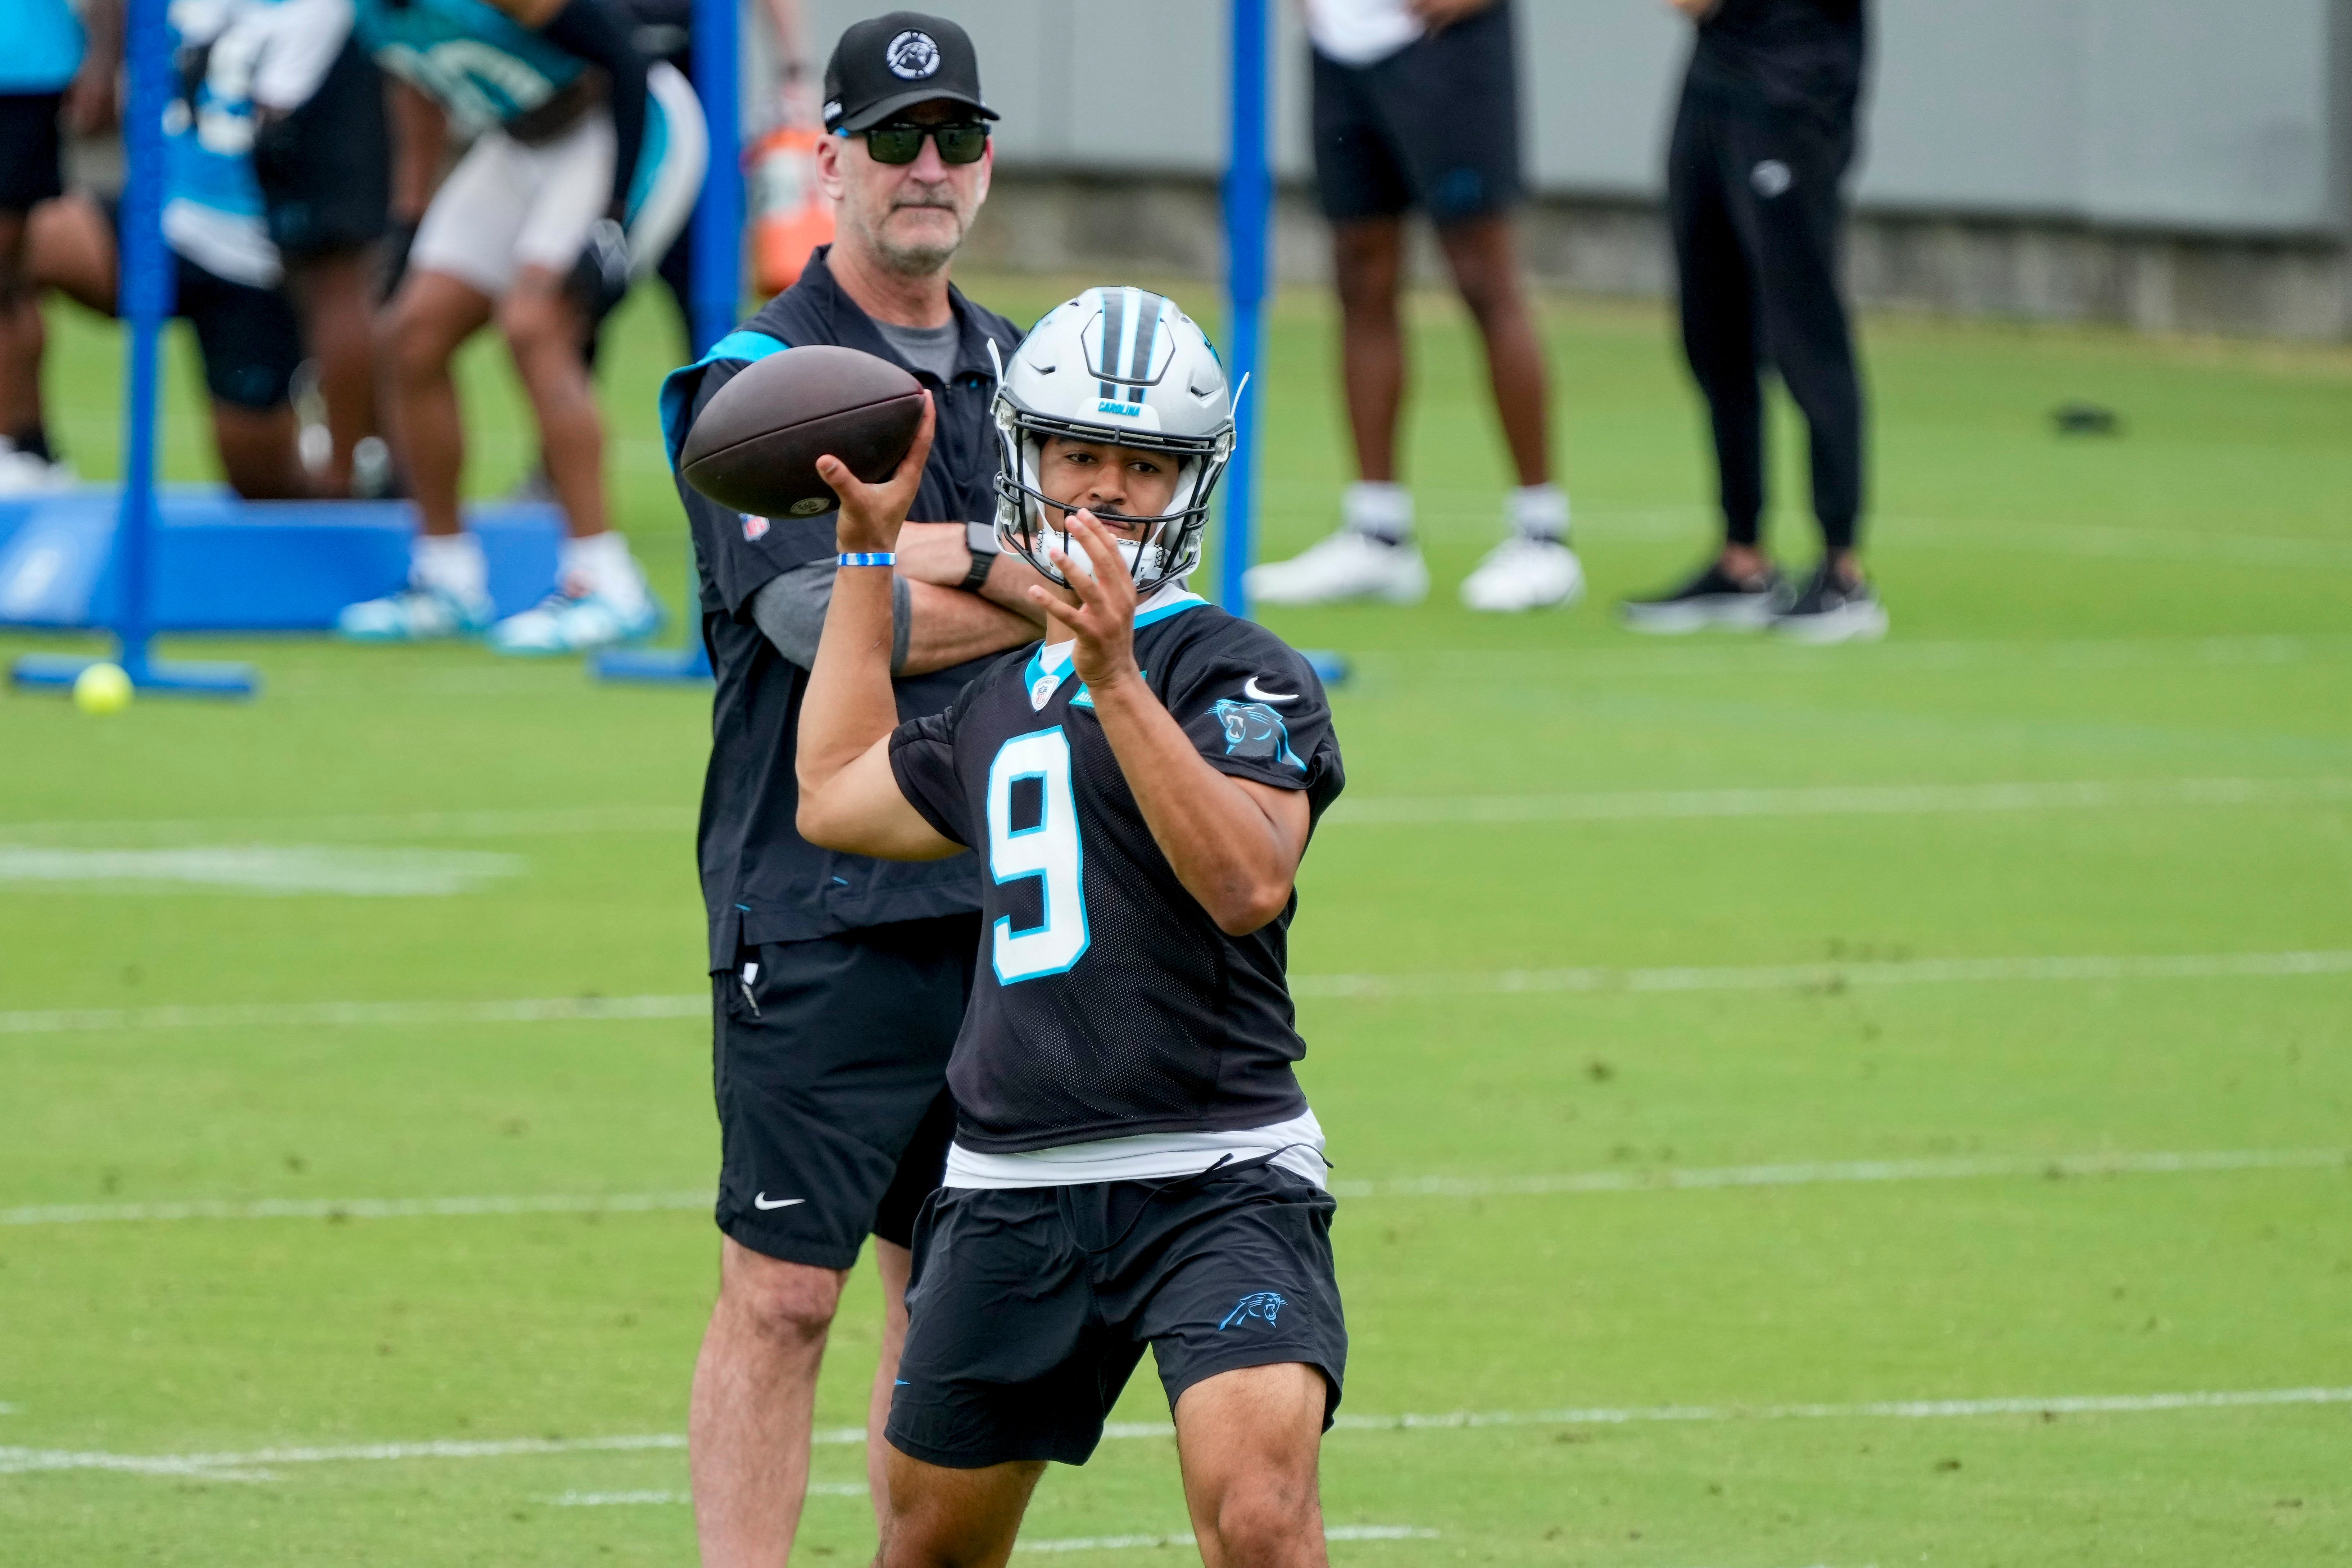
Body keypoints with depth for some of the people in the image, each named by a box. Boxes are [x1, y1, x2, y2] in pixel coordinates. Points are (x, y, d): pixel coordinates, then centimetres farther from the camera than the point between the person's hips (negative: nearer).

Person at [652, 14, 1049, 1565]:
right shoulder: (755, 381, -4)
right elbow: (828, 625, -16)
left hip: (1003, 898, 6)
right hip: (821, 912, -6)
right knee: (785, 1292, -7)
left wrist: (955, 554, -6)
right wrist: (1037, 591, -10)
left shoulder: (1024, 375, 16)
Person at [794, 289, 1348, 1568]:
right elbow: (837, 796, 33)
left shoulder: (1239, 674, -6)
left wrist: (1119, 682, -29)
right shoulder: (1005, 697, 17)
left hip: (1216, 1180, -7)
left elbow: (1249, 880, -22)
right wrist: (870, 550, 33)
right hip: (1011, 1192, 7)